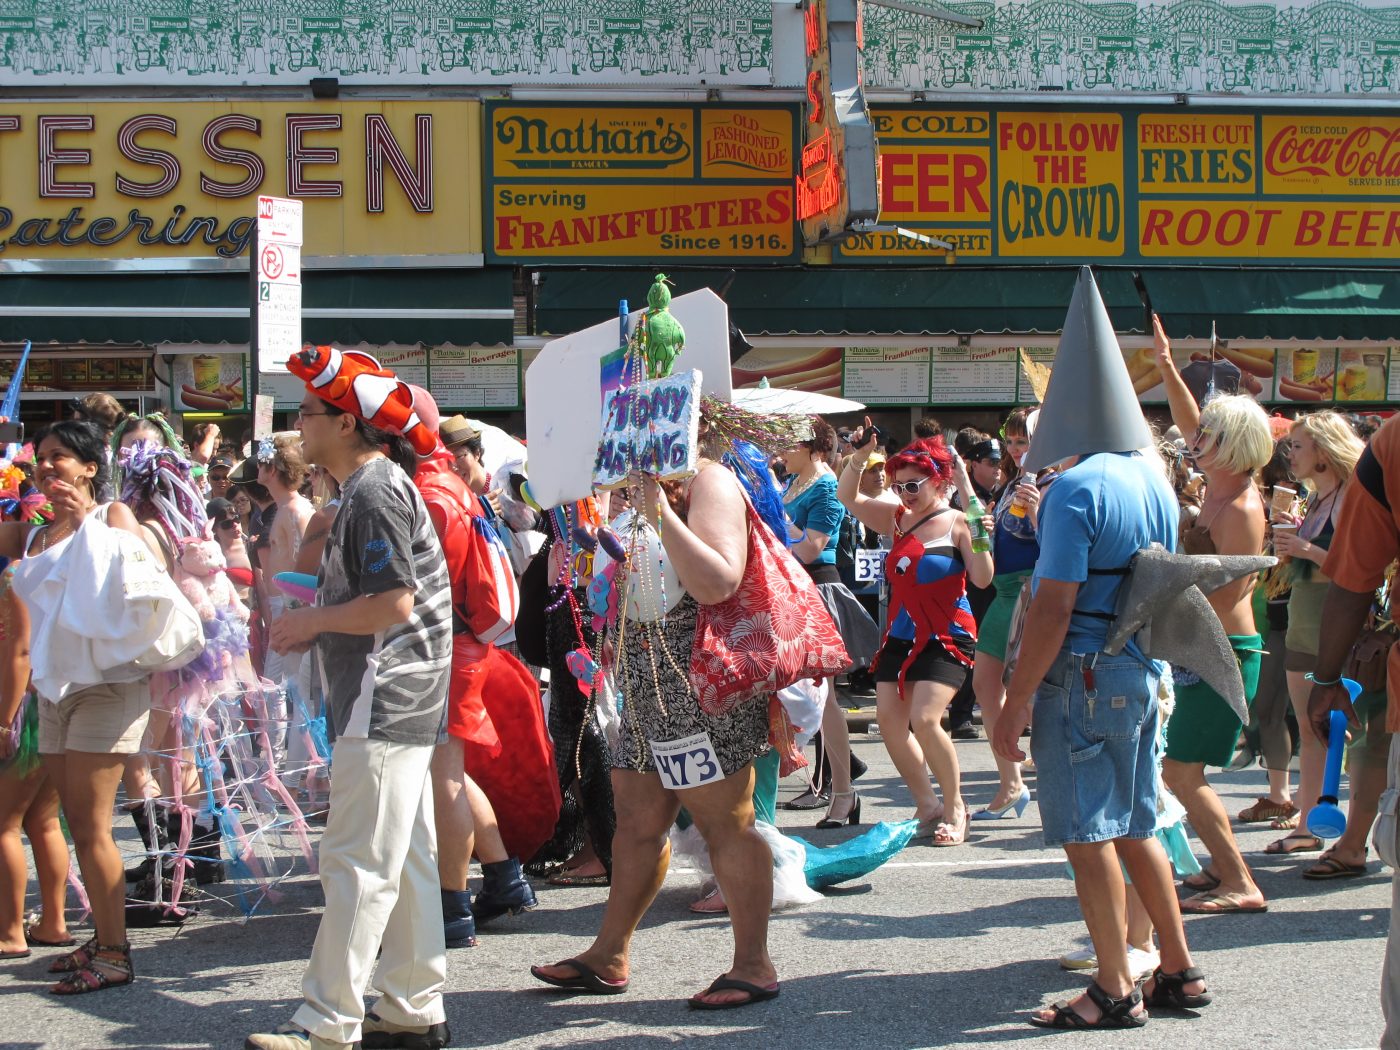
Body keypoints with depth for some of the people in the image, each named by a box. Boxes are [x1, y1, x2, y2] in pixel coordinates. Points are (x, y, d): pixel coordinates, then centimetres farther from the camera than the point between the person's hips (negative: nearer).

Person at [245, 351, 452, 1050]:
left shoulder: (372, 492, -15)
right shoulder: (376, 485, 18)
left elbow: (394, 602, -22)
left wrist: (312, 620, -10)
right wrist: (316, 627, 12)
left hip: (386, 698, -11)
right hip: (400, 701, 11)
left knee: (357, 861, -7)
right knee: (404, 857, 13)